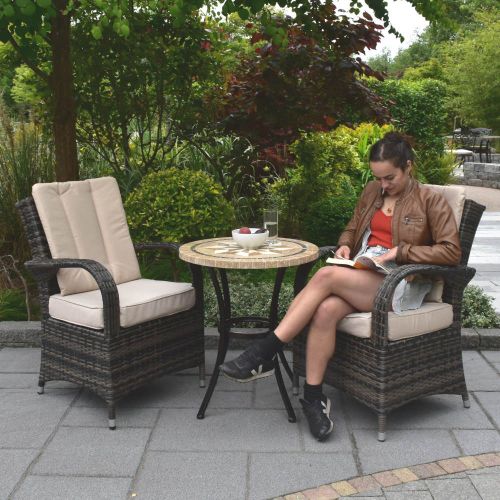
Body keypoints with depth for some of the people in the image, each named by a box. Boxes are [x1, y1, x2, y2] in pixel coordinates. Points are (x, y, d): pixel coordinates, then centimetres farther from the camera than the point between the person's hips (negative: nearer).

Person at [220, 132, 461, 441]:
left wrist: (400, 252, -14)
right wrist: (345, 245, 5)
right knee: (326, 310, -33)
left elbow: (451, 251, -5)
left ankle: (263, 354, -29)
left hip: (400, 287, -5)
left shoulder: (430, 201, 2)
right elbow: (352, 229, 29)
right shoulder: (372, 192, 18)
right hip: (362, 276, 5)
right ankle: (314, 398, -24)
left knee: (326, 276, -32)